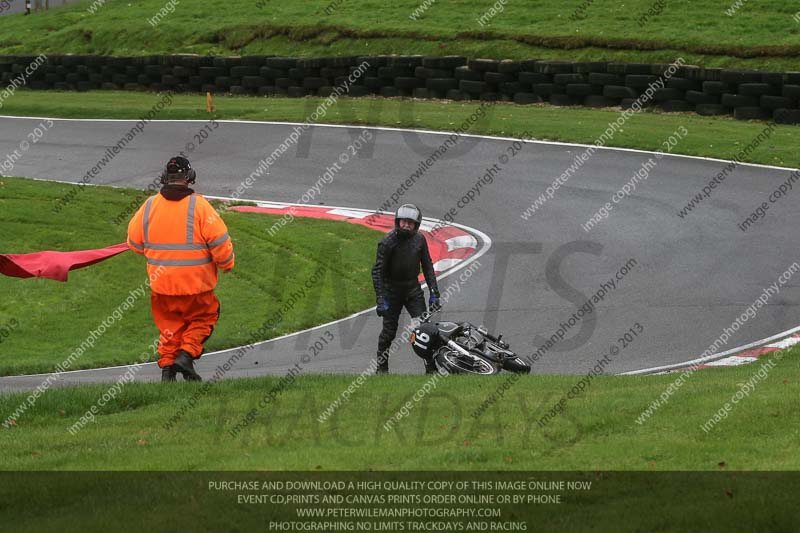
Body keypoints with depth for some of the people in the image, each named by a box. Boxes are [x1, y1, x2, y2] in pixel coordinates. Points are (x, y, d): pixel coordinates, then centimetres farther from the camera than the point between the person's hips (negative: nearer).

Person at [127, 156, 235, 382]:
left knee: (170, 327, 18)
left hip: (161, 283, 3)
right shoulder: (199, 205, -12)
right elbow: (219, 239, -13)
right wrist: (226, 263, 5)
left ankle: (167, 366, 10)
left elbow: (134, 241, 7)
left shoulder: (149, 205, -2)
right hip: (195, 285, -3)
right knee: (202, 319, 17)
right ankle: (186, 354, -2)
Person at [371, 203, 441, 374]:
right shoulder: (388, 241, -14)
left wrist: (434, 293, 2)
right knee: (389, 331, 1)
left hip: (413, 289, 3)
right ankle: (381, 367, 18)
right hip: (391, 290, -3)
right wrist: (380, 300, -18)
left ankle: (431, 367, -2)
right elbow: (378, 271, -13)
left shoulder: (419, 240, 0)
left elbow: (427, 266, 8)